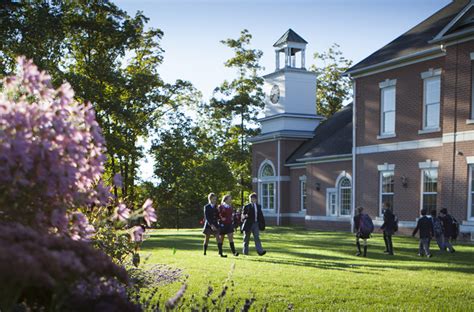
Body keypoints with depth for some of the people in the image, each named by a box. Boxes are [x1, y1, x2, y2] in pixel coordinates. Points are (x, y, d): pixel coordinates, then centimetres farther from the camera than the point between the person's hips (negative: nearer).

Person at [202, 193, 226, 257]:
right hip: (208, 225, -4)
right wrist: (211, 225, -23)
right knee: (207, 239, 5)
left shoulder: (216, 207, 9)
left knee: (218, 238, -8)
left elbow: (217, 216, 13)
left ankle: (220, 253, -12)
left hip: (215, 225, 4)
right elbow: (206, 217, -13)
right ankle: (204, 253, 19)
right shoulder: (206, 207, -5)